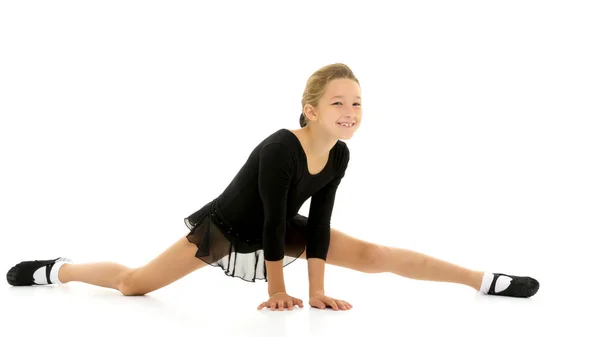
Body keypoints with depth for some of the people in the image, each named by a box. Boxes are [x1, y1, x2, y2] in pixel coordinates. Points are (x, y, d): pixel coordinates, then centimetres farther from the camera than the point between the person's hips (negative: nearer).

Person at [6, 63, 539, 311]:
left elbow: (318, 222, -9)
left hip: (278, 231, 5)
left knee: (372, 255, -5)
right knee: (134, 283, -2)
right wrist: (278, 291, -17)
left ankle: (486, 280, -3)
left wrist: (317, 289, -9)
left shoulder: (340, 155, -14)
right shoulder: (279, 149, -34)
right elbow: (273, 219, -27)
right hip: (227, 226, -5)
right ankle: (58, 269, 26)